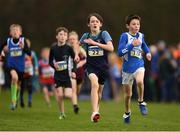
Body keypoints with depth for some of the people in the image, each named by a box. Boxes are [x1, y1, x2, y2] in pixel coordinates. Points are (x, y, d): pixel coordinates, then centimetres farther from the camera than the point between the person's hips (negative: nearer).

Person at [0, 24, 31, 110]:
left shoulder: (23, 40, -9)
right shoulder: (8, 41, -7)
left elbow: (29, 53, -14)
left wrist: (23, 47, -30)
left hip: (20, 66, 2)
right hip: (11, 65, -2)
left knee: (18, 84, 18)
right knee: (15, 77, -33)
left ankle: (15, 101, 46)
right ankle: (13, 100, -23)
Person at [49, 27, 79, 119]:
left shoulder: (68, 48, -6)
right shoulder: (53, 48, -2)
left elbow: (75, 60, 3)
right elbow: (50, 61, 8)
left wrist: (73, 71, -11)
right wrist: (54, 65, -12)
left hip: (67, 74, -1)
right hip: (58, 75, 1)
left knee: (68, 95, -12)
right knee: (60, 95, -6)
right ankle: (62, 113, 12)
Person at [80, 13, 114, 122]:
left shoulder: (104, 34, -6)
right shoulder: (86, 36, 3)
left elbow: (111, 48, -21)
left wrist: (95, 43, -24)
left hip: (103, 66, 1)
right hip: (91, 66, -1)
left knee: (99, 90, 14)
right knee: (94, 84, -29)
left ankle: (97, 108, 45)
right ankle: (95, 113, -39)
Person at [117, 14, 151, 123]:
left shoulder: (141, 36, 2)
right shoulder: (125, 36, -11)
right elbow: (120, 52, -21)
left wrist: (148, 52, 9)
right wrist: (132, 45, -28)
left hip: (139, 66, 1)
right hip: (127, 68, -1)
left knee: (140, 81, -33)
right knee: (128, 94, 9)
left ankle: (141, 102, -9)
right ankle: (127, 112, 36)